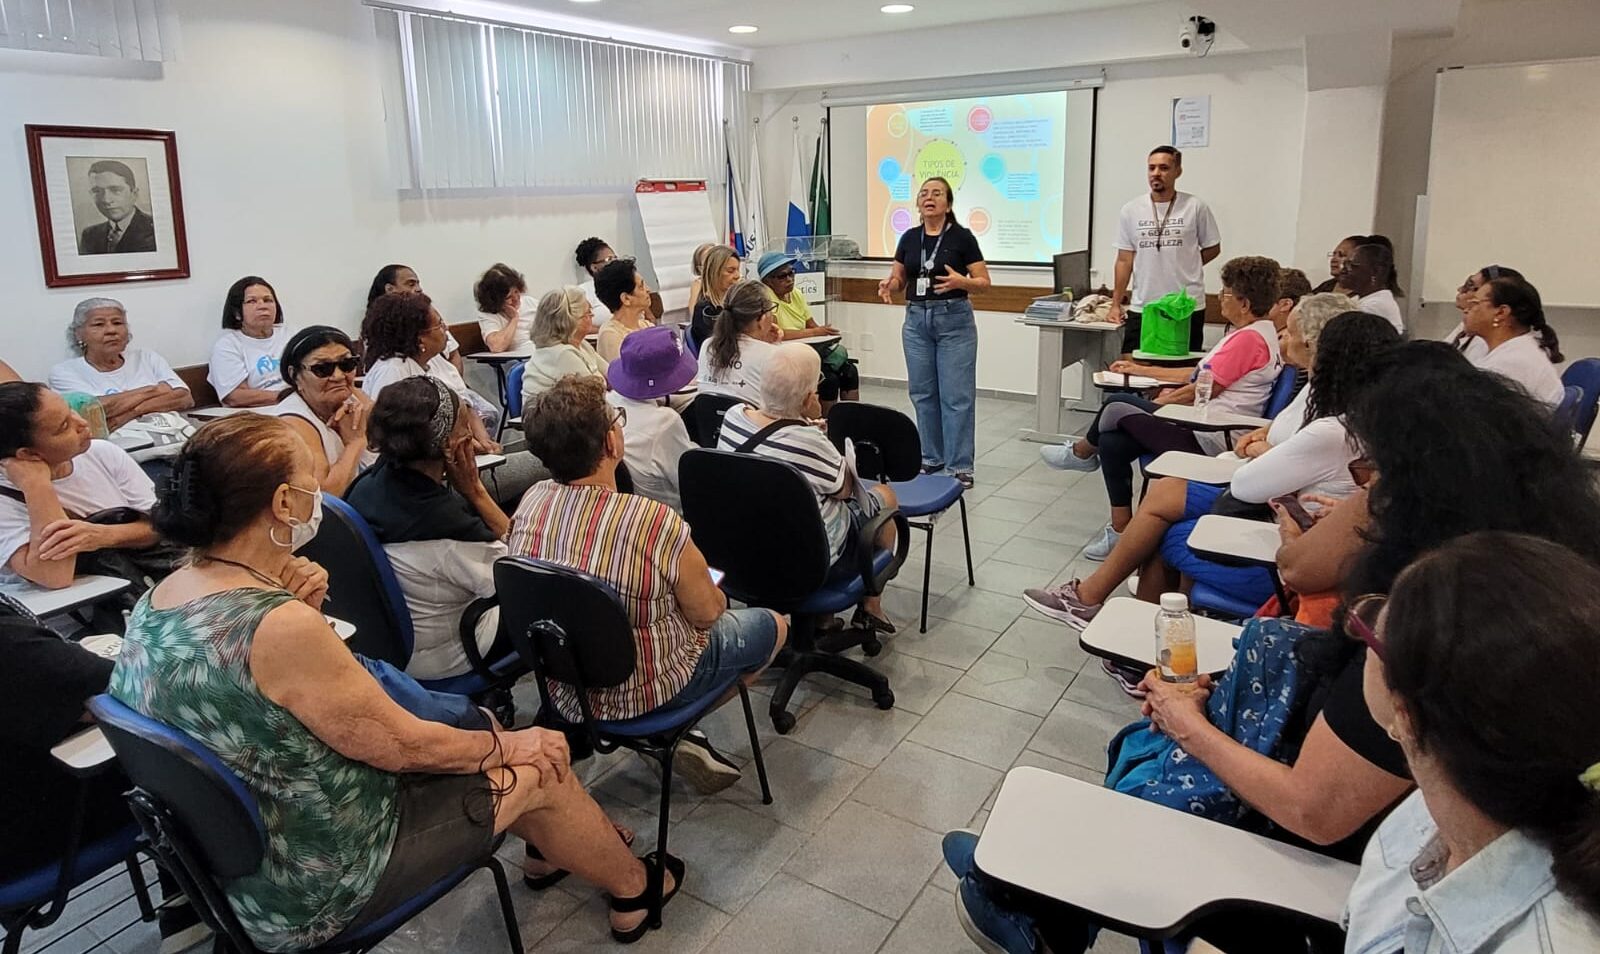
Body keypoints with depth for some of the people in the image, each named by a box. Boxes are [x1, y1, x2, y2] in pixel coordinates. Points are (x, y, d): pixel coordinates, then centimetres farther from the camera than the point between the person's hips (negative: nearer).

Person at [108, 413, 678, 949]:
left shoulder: (159, 599, -4)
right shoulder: (278, 627, -33)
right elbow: (403, 744, -22)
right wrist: (509, 745, -5)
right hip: (315, 886, -8)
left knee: (481, 736, 19)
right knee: (539, 767, 5)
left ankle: (583, 840, 43)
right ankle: (633, 887, 32)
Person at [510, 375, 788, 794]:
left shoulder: (530, 503, -16)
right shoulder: (658, 523, -34)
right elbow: (707, 613, -16)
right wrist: (711, 589, 7)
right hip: (647, 690, -6)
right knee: (773, 626, 18)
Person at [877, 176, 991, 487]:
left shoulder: (962, 237, -6)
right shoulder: (909, 238, 7)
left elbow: (984, 282, -5)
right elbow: (898, 279, 12)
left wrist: (960, 281, -24)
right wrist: (888, 285, -10)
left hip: (954, 320, -5)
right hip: (917, 320, 5)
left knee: (957, 395, -3)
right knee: (923, 393, 10)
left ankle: (960, 465, 3)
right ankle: (931, 458, 22)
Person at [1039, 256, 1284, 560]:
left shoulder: (1250, 338, -15)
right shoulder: (1254, 333, 18)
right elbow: (1200, 375, 21)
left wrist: (1155, 404, -3)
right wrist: (1141, 370, 23)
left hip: (1208, 439, -10)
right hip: (1203, 427, 10)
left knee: (1119, 406, -9)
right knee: (1112, 443, -2)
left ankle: (1081, 452, 22)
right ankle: (1121, 530, 2)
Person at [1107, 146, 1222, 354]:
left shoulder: (1196, 207, 0)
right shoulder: (1130, 210, 6)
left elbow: (1213, 248, 11)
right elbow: (1124, 261, 7)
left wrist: (1184, 268, 1)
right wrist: (1115, 304, 3)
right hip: (1141, 308, 2)